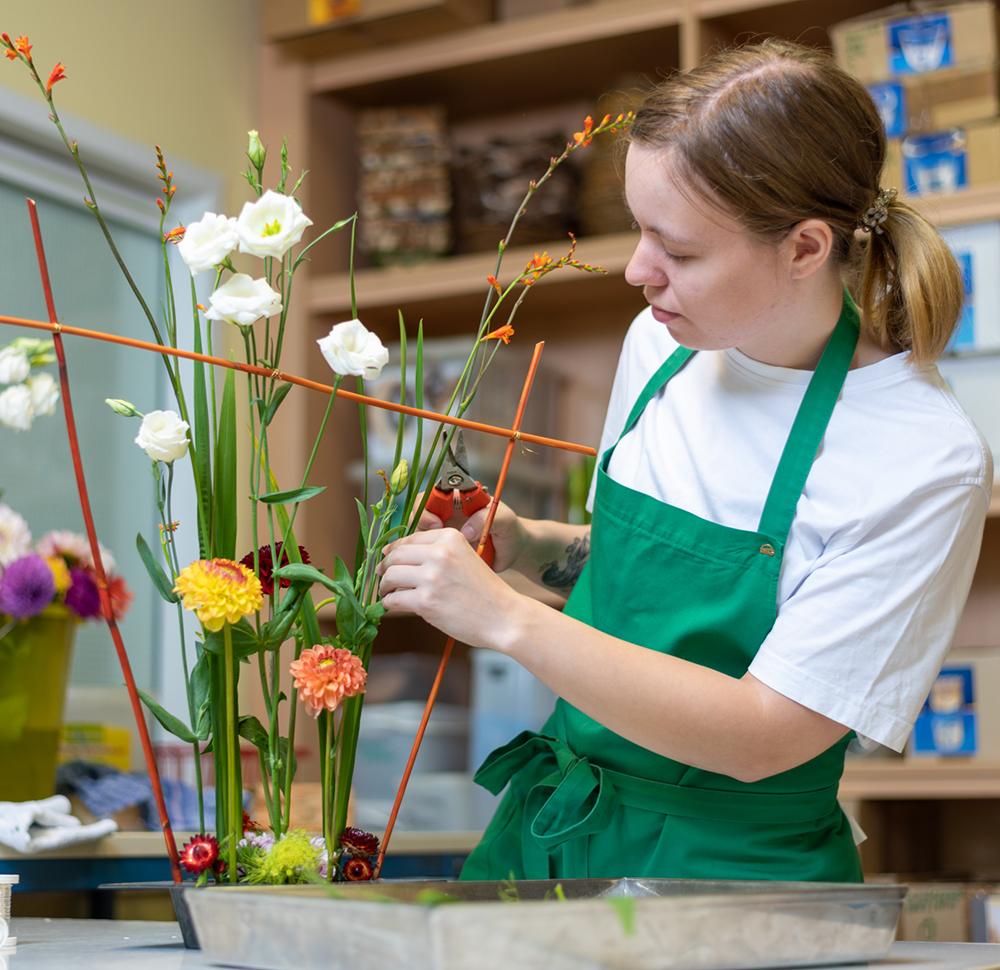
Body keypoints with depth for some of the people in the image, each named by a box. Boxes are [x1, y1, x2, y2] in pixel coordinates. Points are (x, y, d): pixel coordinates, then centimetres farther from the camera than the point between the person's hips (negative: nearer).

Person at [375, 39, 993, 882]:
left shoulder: (925, 460, -18)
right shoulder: (662, 345, 2)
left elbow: (763, 735, -18)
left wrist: (506, 619, -20)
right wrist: (531, 546, -1)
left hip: (731, 872, -5)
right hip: (548, 831, 5)